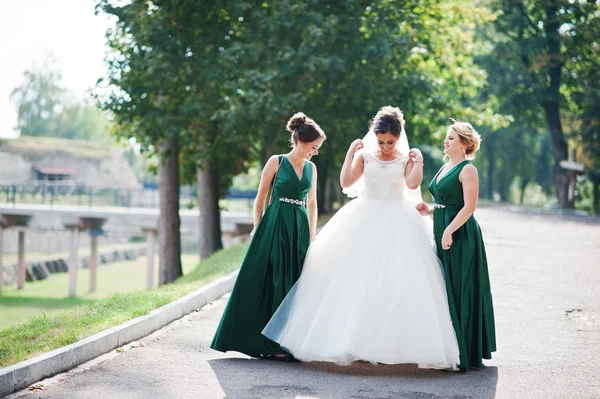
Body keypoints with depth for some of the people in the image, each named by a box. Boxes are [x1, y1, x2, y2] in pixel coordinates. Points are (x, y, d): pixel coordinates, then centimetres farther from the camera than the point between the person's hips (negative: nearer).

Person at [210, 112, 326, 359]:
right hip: (275, 227, -5)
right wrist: (258, 229, -3)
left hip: (300, 230, 5)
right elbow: (260, 198, 0)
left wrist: (312, 236, 12)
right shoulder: (276, 162, -2)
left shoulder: (311, 168, 11)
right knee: (271, 282, -4)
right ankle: (270, 343, 1)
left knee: (295, 283, 2)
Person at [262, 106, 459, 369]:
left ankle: (390, 342, -3)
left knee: (395, 282, -7)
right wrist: (350, 153, -5)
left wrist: (418, 160, -8)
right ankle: (355, 339, 3)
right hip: (365, 222, 1)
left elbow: (413, 184, -12)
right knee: (358, 279, -2)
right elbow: (346, 182, -4)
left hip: (396, 225, -1)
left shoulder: (406, 159, 5)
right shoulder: (365, 156, 7)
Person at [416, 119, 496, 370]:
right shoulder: (445, 168, 17)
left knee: (460, 291, -6)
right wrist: (428, 210, 8)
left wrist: (449, 231, -23)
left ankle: (466, 354, -1)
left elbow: (469, 207, -17)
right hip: (442, 235, 9)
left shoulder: (467, 170, -10)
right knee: (444, 290, 9)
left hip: (461, 237, -9)